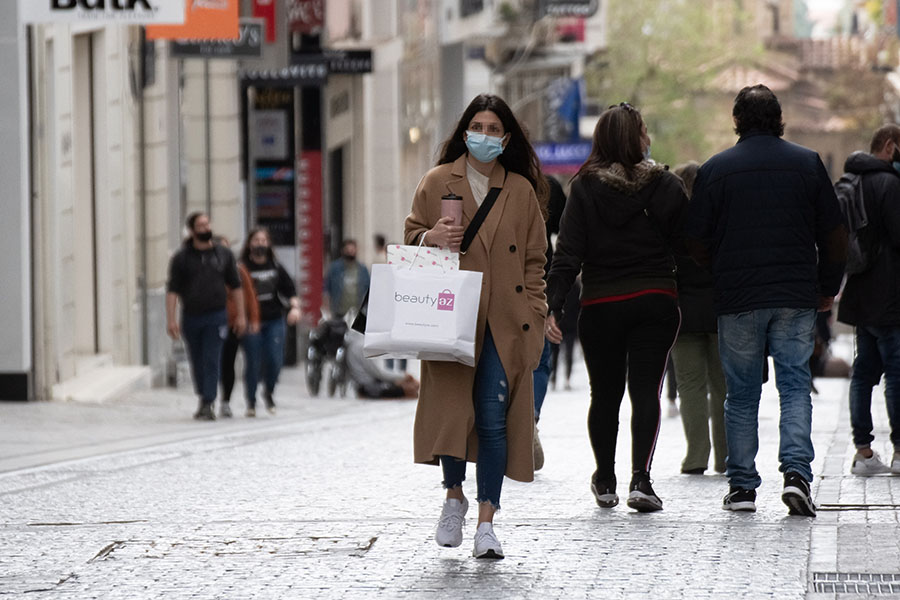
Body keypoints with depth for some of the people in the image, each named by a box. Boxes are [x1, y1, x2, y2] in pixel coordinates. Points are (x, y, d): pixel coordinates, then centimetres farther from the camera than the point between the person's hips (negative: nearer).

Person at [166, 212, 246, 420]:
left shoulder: (224, 255, 6)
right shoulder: (181, 258, 2)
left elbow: (235, 287, 11)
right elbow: (172, 290, -2)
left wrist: (240, 316, 7)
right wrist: (171, 319, -10)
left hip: (216, 316, -1)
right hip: (191, 316, 1)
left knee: (212, 362, -10)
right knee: (197, 363, 9)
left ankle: (208, 404, -12)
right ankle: (203, 399, 25)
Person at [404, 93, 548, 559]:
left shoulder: (521, 191, 10)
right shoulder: (437, 182, 7)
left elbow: (534, 259, 12)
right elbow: (410, 239, 13)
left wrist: (534, 315, 2)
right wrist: (430, 238, -11)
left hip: (504, 324, 1)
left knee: (494, 419, -5)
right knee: (451, 407, -11)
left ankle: (486, 521, 1)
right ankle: (454, 495, 15)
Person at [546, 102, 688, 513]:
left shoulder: (585, 188, -3)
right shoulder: (666, 186, -2)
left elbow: (568, 253, -9)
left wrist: (554, 306, -11)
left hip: (601, 306, 1)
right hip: (656, 302, 0)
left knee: (604, 394, 13)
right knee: (645, 390, -1)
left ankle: (605, 481, 22)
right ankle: (640, 478, -16)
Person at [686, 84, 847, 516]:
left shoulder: (716, 169, 0)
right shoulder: (808, 164, 3)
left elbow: (696, 241, 1)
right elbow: (835, 235, 4)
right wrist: (828, 287, 16)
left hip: (737, 299, 0)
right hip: (797, 296, 0)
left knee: (741, 394, 7)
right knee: (795, 386, 3)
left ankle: (741, 486, 8)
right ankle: (796, 472, -14)